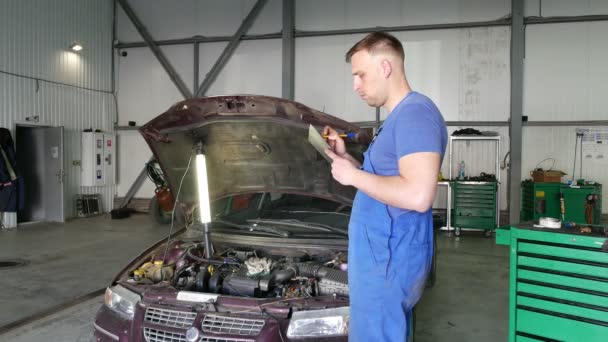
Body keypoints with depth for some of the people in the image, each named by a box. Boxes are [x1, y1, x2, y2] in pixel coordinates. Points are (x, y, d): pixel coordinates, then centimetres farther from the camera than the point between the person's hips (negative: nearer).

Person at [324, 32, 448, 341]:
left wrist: (353, 176, -19)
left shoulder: (415, 113, -18)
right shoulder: (398, 117, 16)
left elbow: (417, 195, -29)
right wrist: (345, 158, 10)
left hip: (388, 262, -11)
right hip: (382, 257, 11)